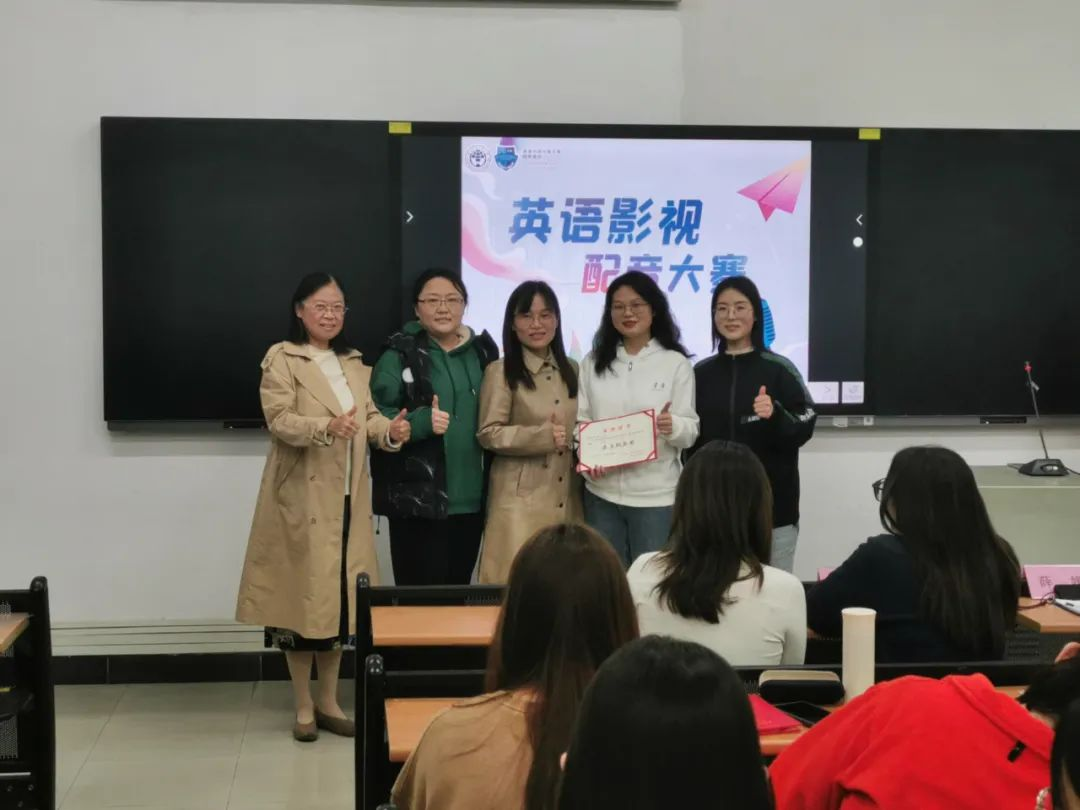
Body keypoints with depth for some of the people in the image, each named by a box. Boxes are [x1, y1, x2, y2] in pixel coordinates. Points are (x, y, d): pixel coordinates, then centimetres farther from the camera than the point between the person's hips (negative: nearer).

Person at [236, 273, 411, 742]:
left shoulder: (354, 364, 15)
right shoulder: (281, 359, -5)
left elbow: (369, 418, 7)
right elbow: (279, 421, -17)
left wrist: (390, 431, -15)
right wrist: (327, 427, -33)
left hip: (347, 499, 6)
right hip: (301, 498, -6)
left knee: (339, 596, 9)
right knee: (304, 595, -1)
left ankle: (329, 702, 21)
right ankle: (304, 707, 10)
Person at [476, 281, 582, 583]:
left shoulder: (571, 370, 14)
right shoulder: (501, 371, -3)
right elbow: (488, 434, -10)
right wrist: (543, 436, -20)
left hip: (567, 497, 5)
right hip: (521, 499, -5)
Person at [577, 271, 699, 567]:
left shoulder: (676, 364, -2)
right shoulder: (593, 363, 8)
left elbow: (692, 430, -4)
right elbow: (581, 421, 7)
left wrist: (673, 426, -26)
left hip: (656, 495, -3)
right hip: (602, 492, 3)